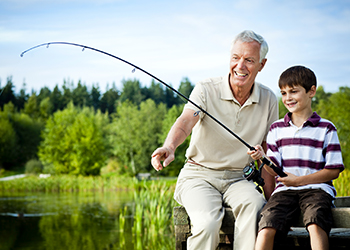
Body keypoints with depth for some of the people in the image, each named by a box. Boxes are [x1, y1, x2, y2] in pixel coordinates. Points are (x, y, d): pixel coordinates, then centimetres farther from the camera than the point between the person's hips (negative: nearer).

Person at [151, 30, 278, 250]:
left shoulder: (269, 100, 3)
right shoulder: (206, 90, -8)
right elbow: (185, 122, -28)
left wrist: (270, 196, 0)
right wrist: (169, 146, -50)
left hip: (238, 178, 3)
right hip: (199, 174, -2)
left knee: (254, 206, -32)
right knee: (207, 221, -32)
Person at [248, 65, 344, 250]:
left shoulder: (326, 129, 7)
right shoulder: (276, 129, 16)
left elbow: (334, 170, 2)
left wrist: (299, 180, -8)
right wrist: (263, 157, -13)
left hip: (316, 188, -2)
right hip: (284, 190, 2)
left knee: (315, 224, -34)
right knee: (266, 226, -25)